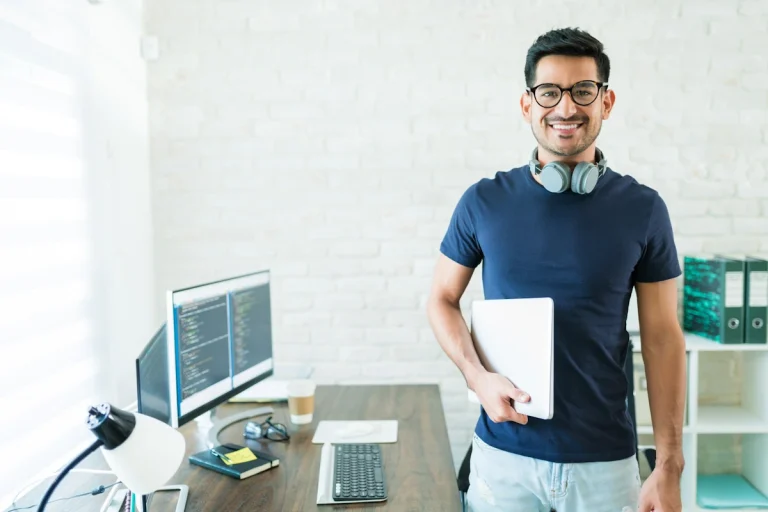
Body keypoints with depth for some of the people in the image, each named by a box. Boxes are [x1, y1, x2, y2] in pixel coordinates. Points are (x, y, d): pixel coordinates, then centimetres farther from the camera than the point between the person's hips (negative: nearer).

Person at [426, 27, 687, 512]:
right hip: (503, 454, 0)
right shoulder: (484, 202, -4)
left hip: (606, 459, 0)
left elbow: (663, 336, -1)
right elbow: (442, 299, 5)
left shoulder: (643, 209, -4)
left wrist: (669, 467, -3)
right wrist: (478, 377, -12)